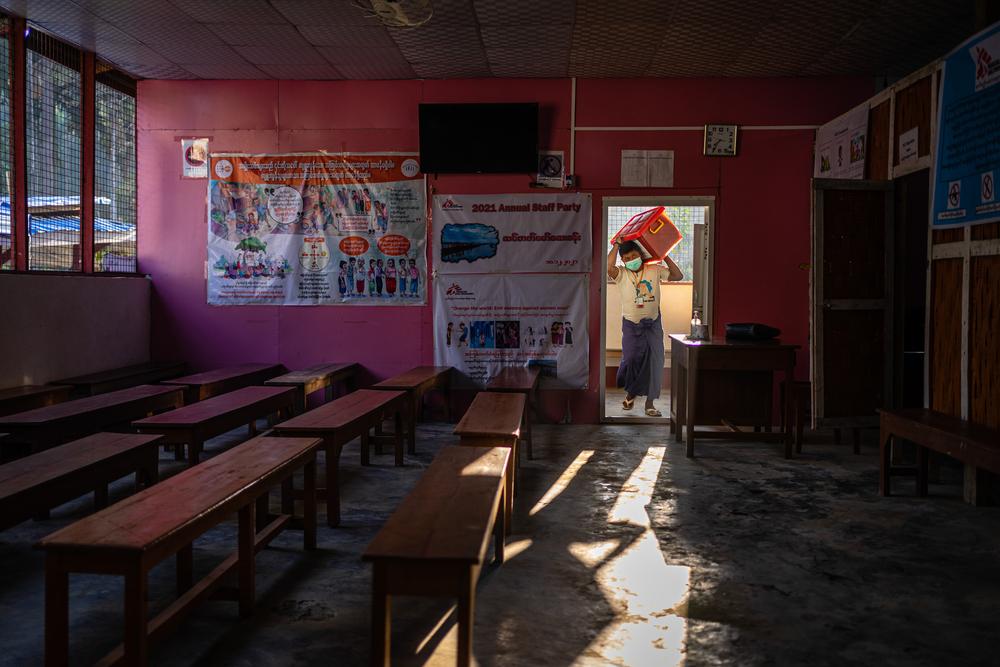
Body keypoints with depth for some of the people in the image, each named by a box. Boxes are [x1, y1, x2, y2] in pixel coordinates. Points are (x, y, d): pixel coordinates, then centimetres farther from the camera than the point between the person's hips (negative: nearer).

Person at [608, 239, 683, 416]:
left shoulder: (655, 270, 1)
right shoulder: (622, 275, -7)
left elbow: (678, 276, 1)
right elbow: (609, 267, -27)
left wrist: (664, 256, -4)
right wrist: (617, 245, -18)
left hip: (653, 324, 2)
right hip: (631, 325, -2)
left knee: (654, 362, 1)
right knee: (631, 359, -9)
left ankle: (650, 402, 12)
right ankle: (630, 392, 21)